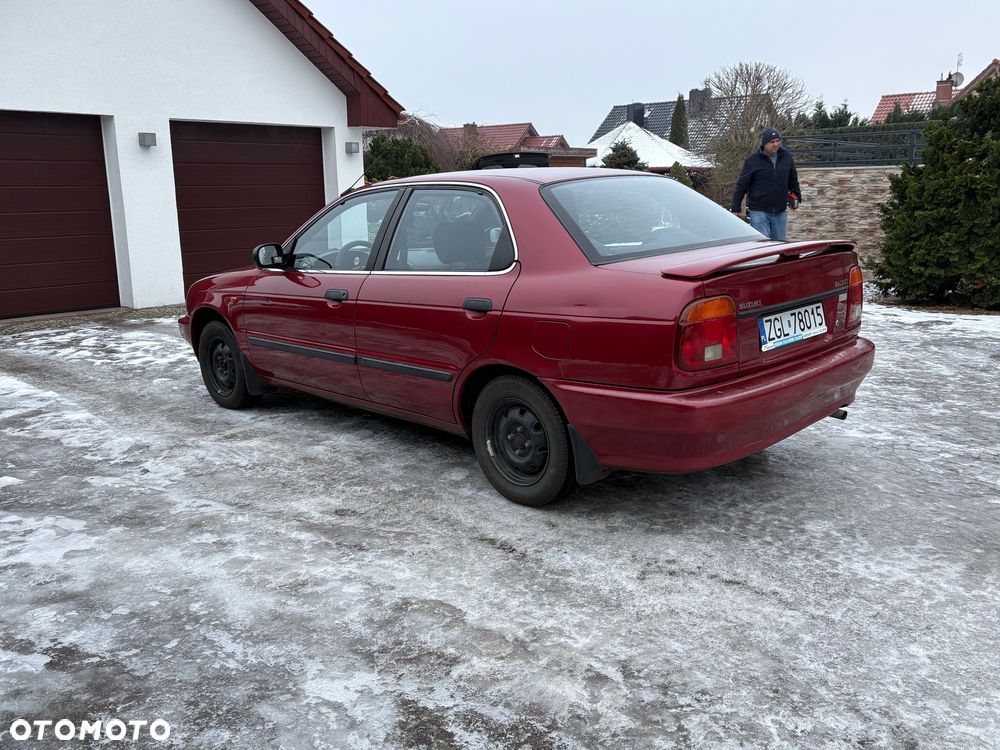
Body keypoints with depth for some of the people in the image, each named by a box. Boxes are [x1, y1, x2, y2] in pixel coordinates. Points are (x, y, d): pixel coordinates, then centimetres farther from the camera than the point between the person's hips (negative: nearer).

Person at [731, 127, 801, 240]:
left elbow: (793, 180, 19)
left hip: (780, 213, 5)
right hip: (759, 212, -5)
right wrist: (736, 209, -9)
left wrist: (797, 197, 17)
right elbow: (741, 185, -6)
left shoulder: (786, 156, 6)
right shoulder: (752, 161, -7)